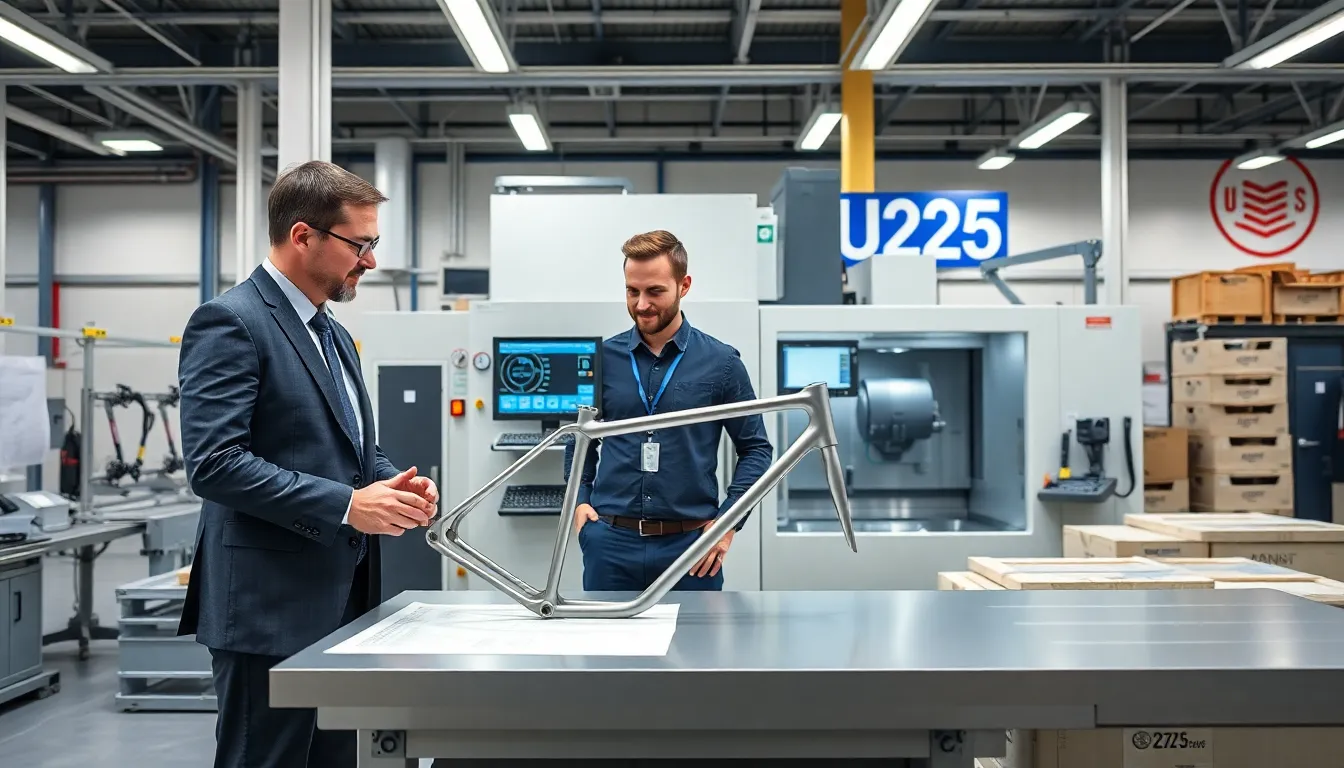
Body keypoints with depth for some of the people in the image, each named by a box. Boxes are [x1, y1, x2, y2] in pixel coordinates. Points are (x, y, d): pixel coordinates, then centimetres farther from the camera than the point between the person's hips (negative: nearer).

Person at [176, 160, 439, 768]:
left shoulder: (333, 335, 17)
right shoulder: (230, 322, -12)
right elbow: (215, 463, -21)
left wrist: (392, 481, 2)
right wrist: (347, 505, -22)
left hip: (342, 599, 9)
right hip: (270, 606, -9)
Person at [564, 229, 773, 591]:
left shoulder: (721, 362, -1)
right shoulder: (603, 357, 4)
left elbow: (756, 448, 5)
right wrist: (580, 500, 3)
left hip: (690, 544, -1)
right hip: (610, 541, 1)